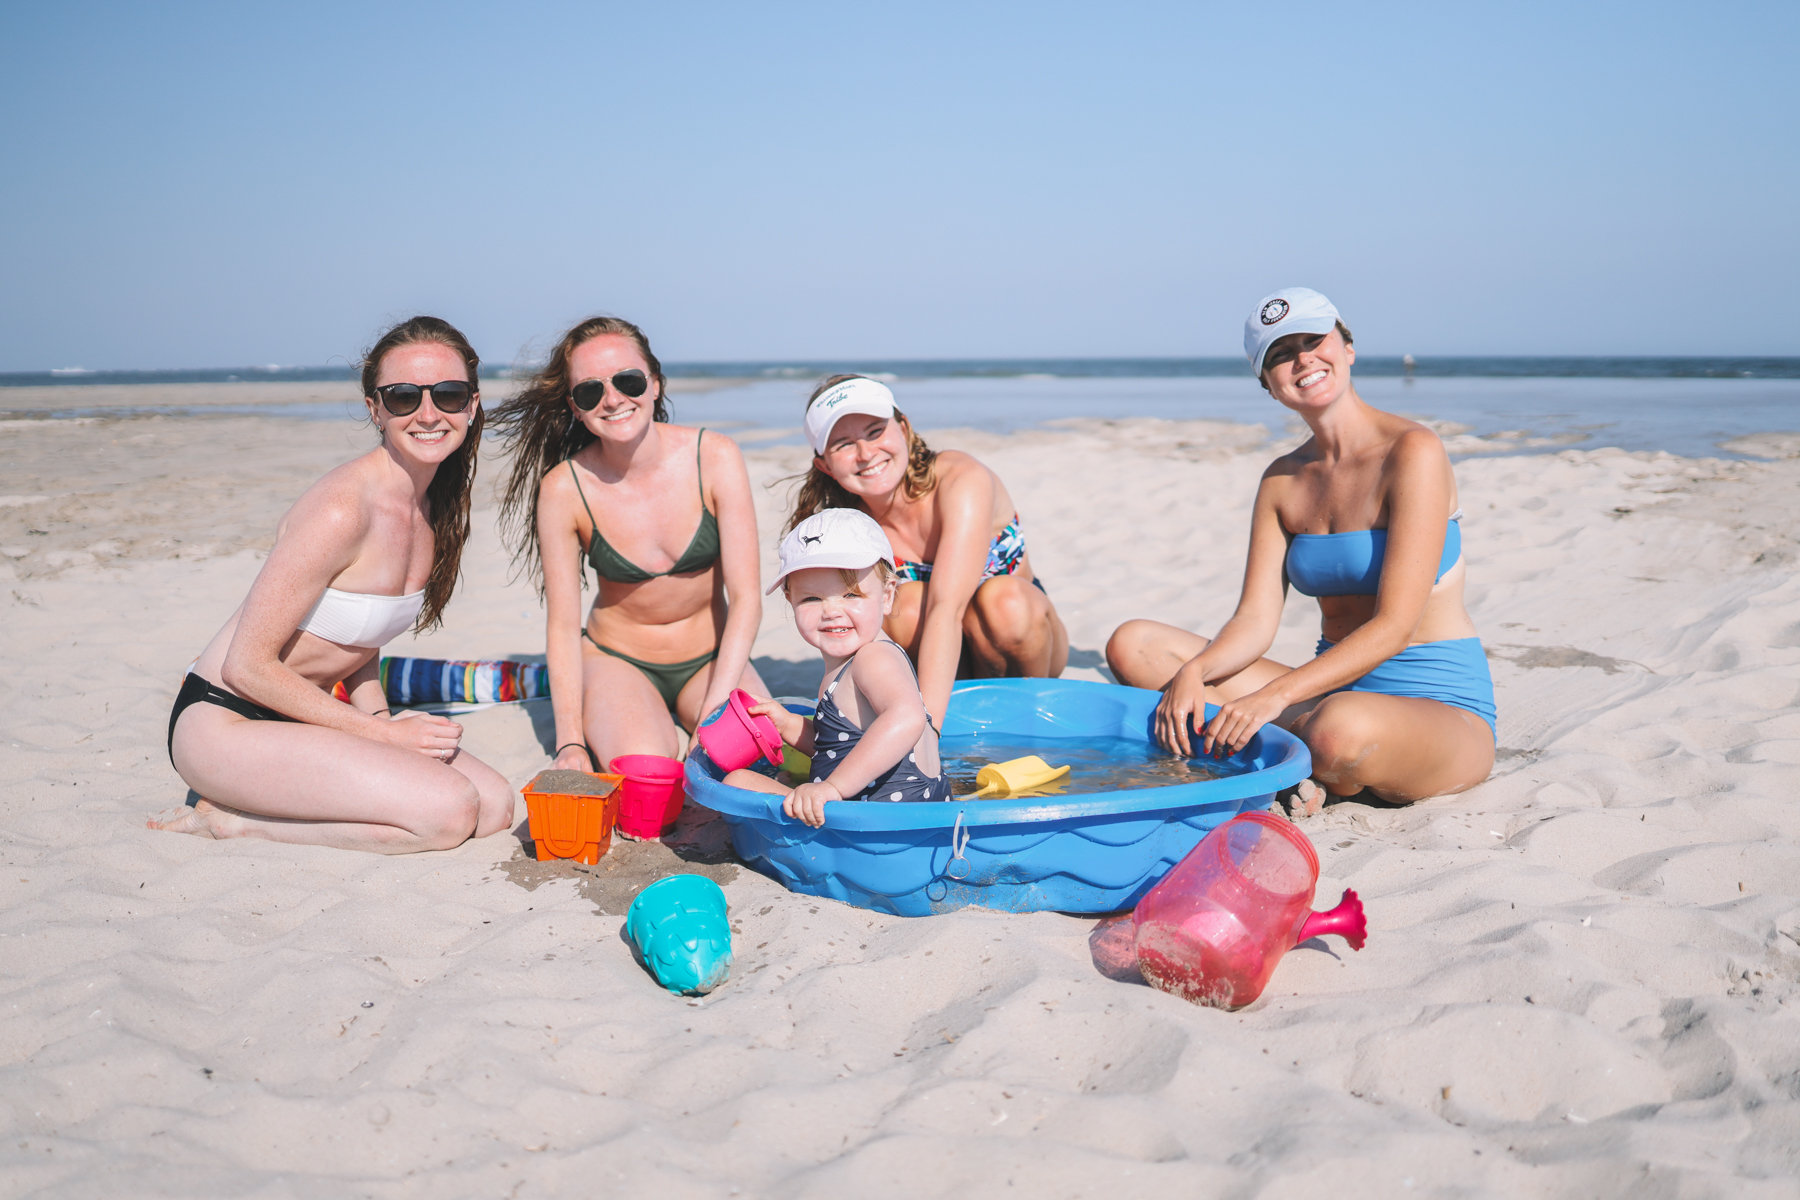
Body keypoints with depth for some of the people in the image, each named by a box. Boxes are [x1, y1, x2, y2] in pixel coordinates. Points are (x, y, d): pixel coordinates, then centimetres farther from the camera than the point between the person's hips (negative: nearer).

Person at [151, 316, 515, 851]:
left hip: (298, 715, 9)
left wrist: (380, 718, -3)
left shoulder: (436, 505, 4)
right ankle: (230, 820, -6)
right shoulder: (341, 509, -23)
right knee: (450, 810, -22)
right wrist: (381, 732, -16)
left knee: (495, 806, -4)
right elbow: (248, 666, -20)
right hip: (224, 722, -9)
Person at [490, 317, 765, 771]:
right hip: (618, 657, -1)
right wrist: (571, 741, -20)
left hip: (712, 658, 1)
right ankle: (603, 734, 2)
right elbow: (562, 625, -10)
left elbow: (745, 599, -15)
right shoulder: (564, 487, -16)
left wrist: (714, 713, -23)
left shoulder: (714, 457, -16)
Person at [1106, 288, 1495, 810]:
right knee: (1134, 645, -6)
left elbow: (1394, 627, -21)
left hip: (1440, 707, -6)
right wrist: (1191, 672, -21)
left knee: (1343, 730, -43)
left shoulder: (1413, 451, -13)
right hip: (1335, 690, 6)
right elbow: (1255, 620, 1)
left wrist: (1276, 695, -31)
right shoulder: (1283, 479, 8)